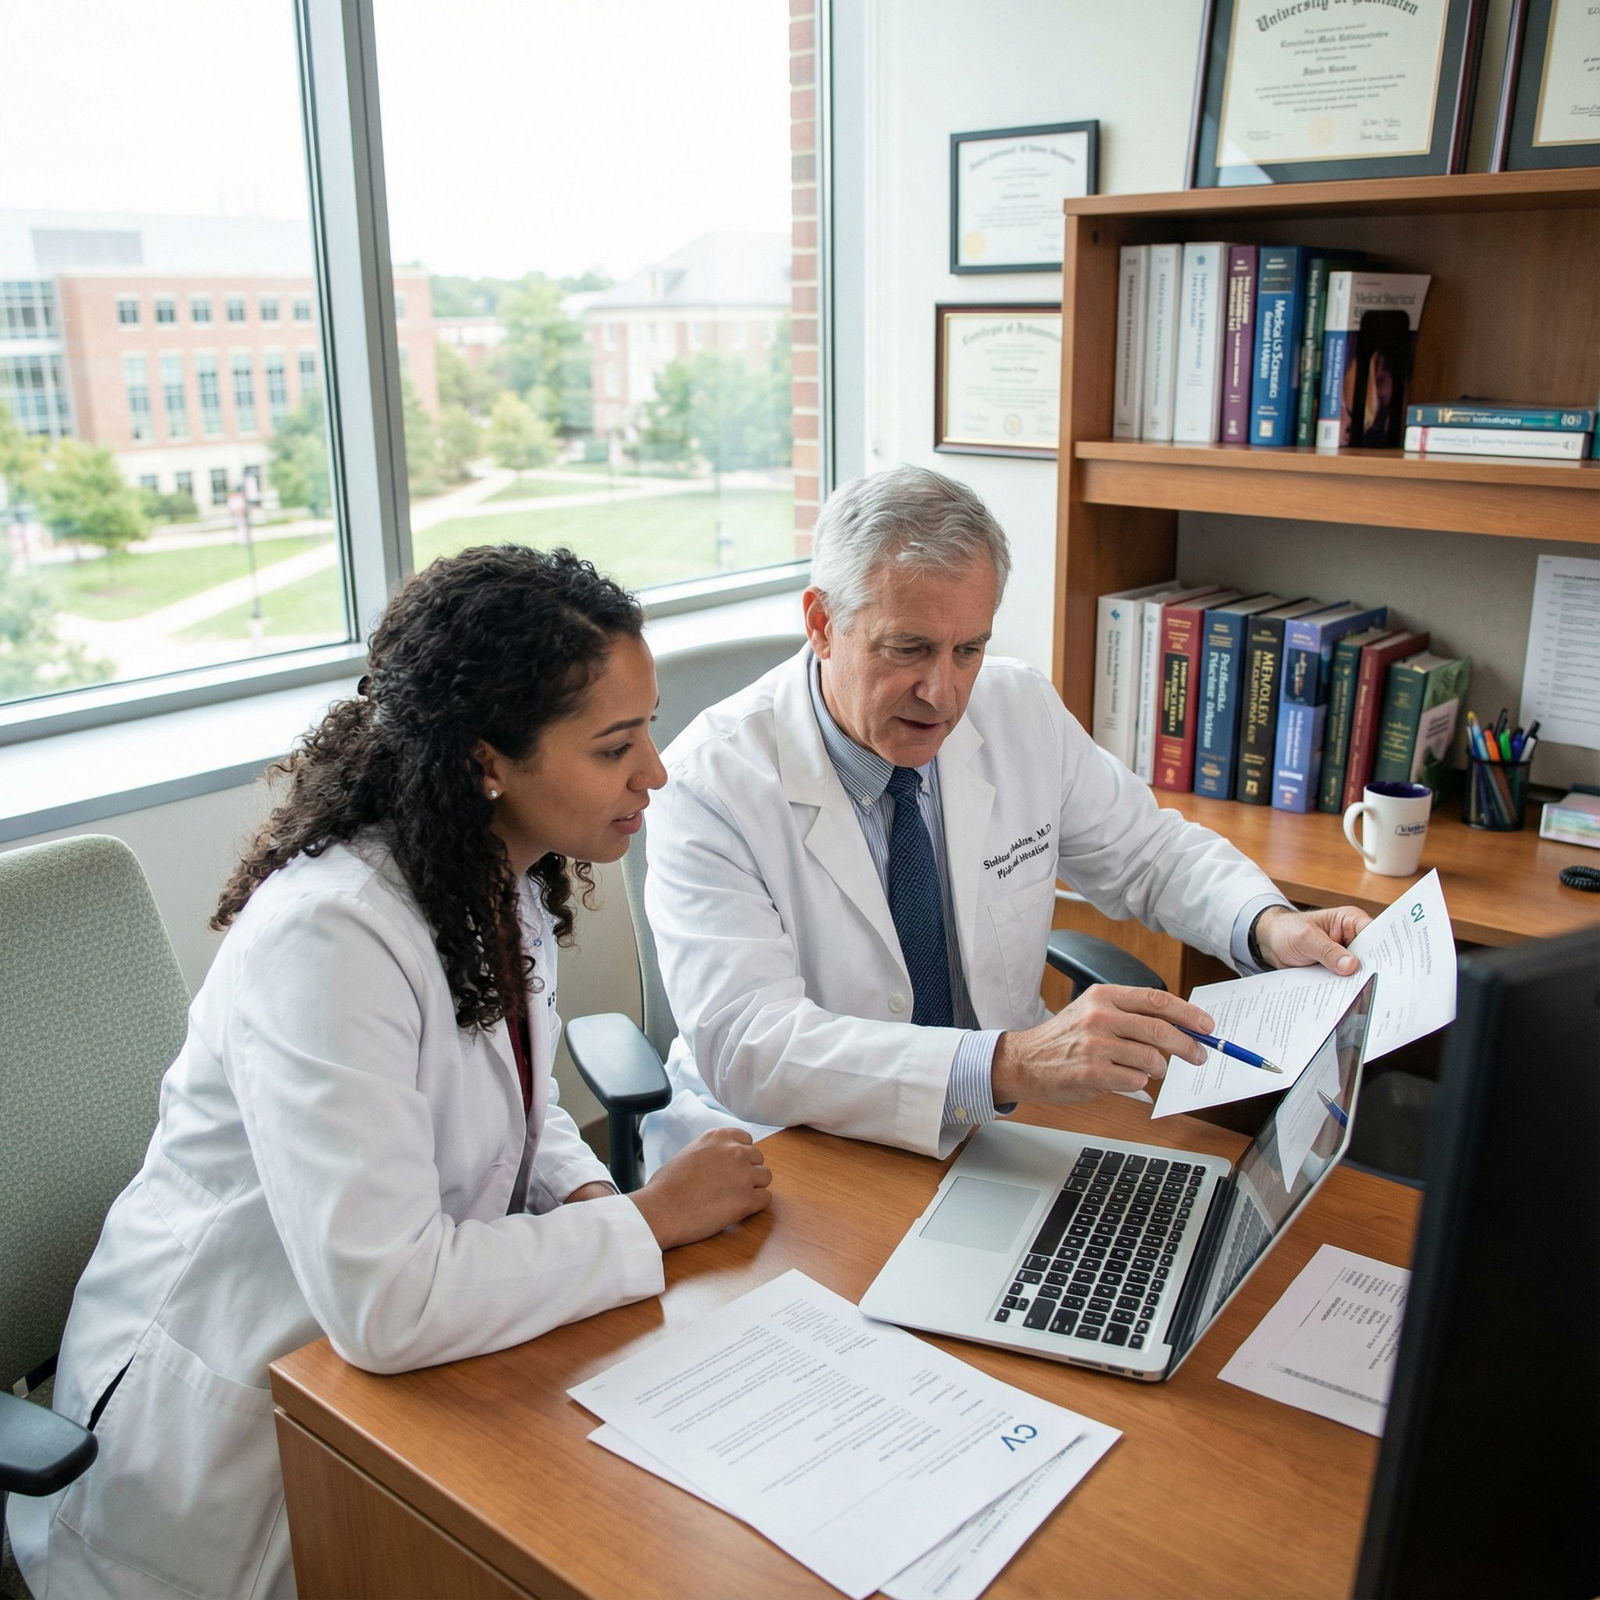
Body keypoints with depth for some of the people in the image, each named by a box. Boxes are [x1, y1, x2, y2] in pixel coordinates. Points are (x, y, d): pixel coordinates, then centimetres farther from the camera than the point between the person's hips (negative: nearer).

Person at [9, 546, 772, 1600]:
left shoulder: (510, 879, -3)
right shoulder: (327, 937, -30)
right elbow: (384, 1301, -34)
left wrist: (589, 1196, -9)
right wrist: (649, 1220, -23)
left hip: (414, 1349, 7)